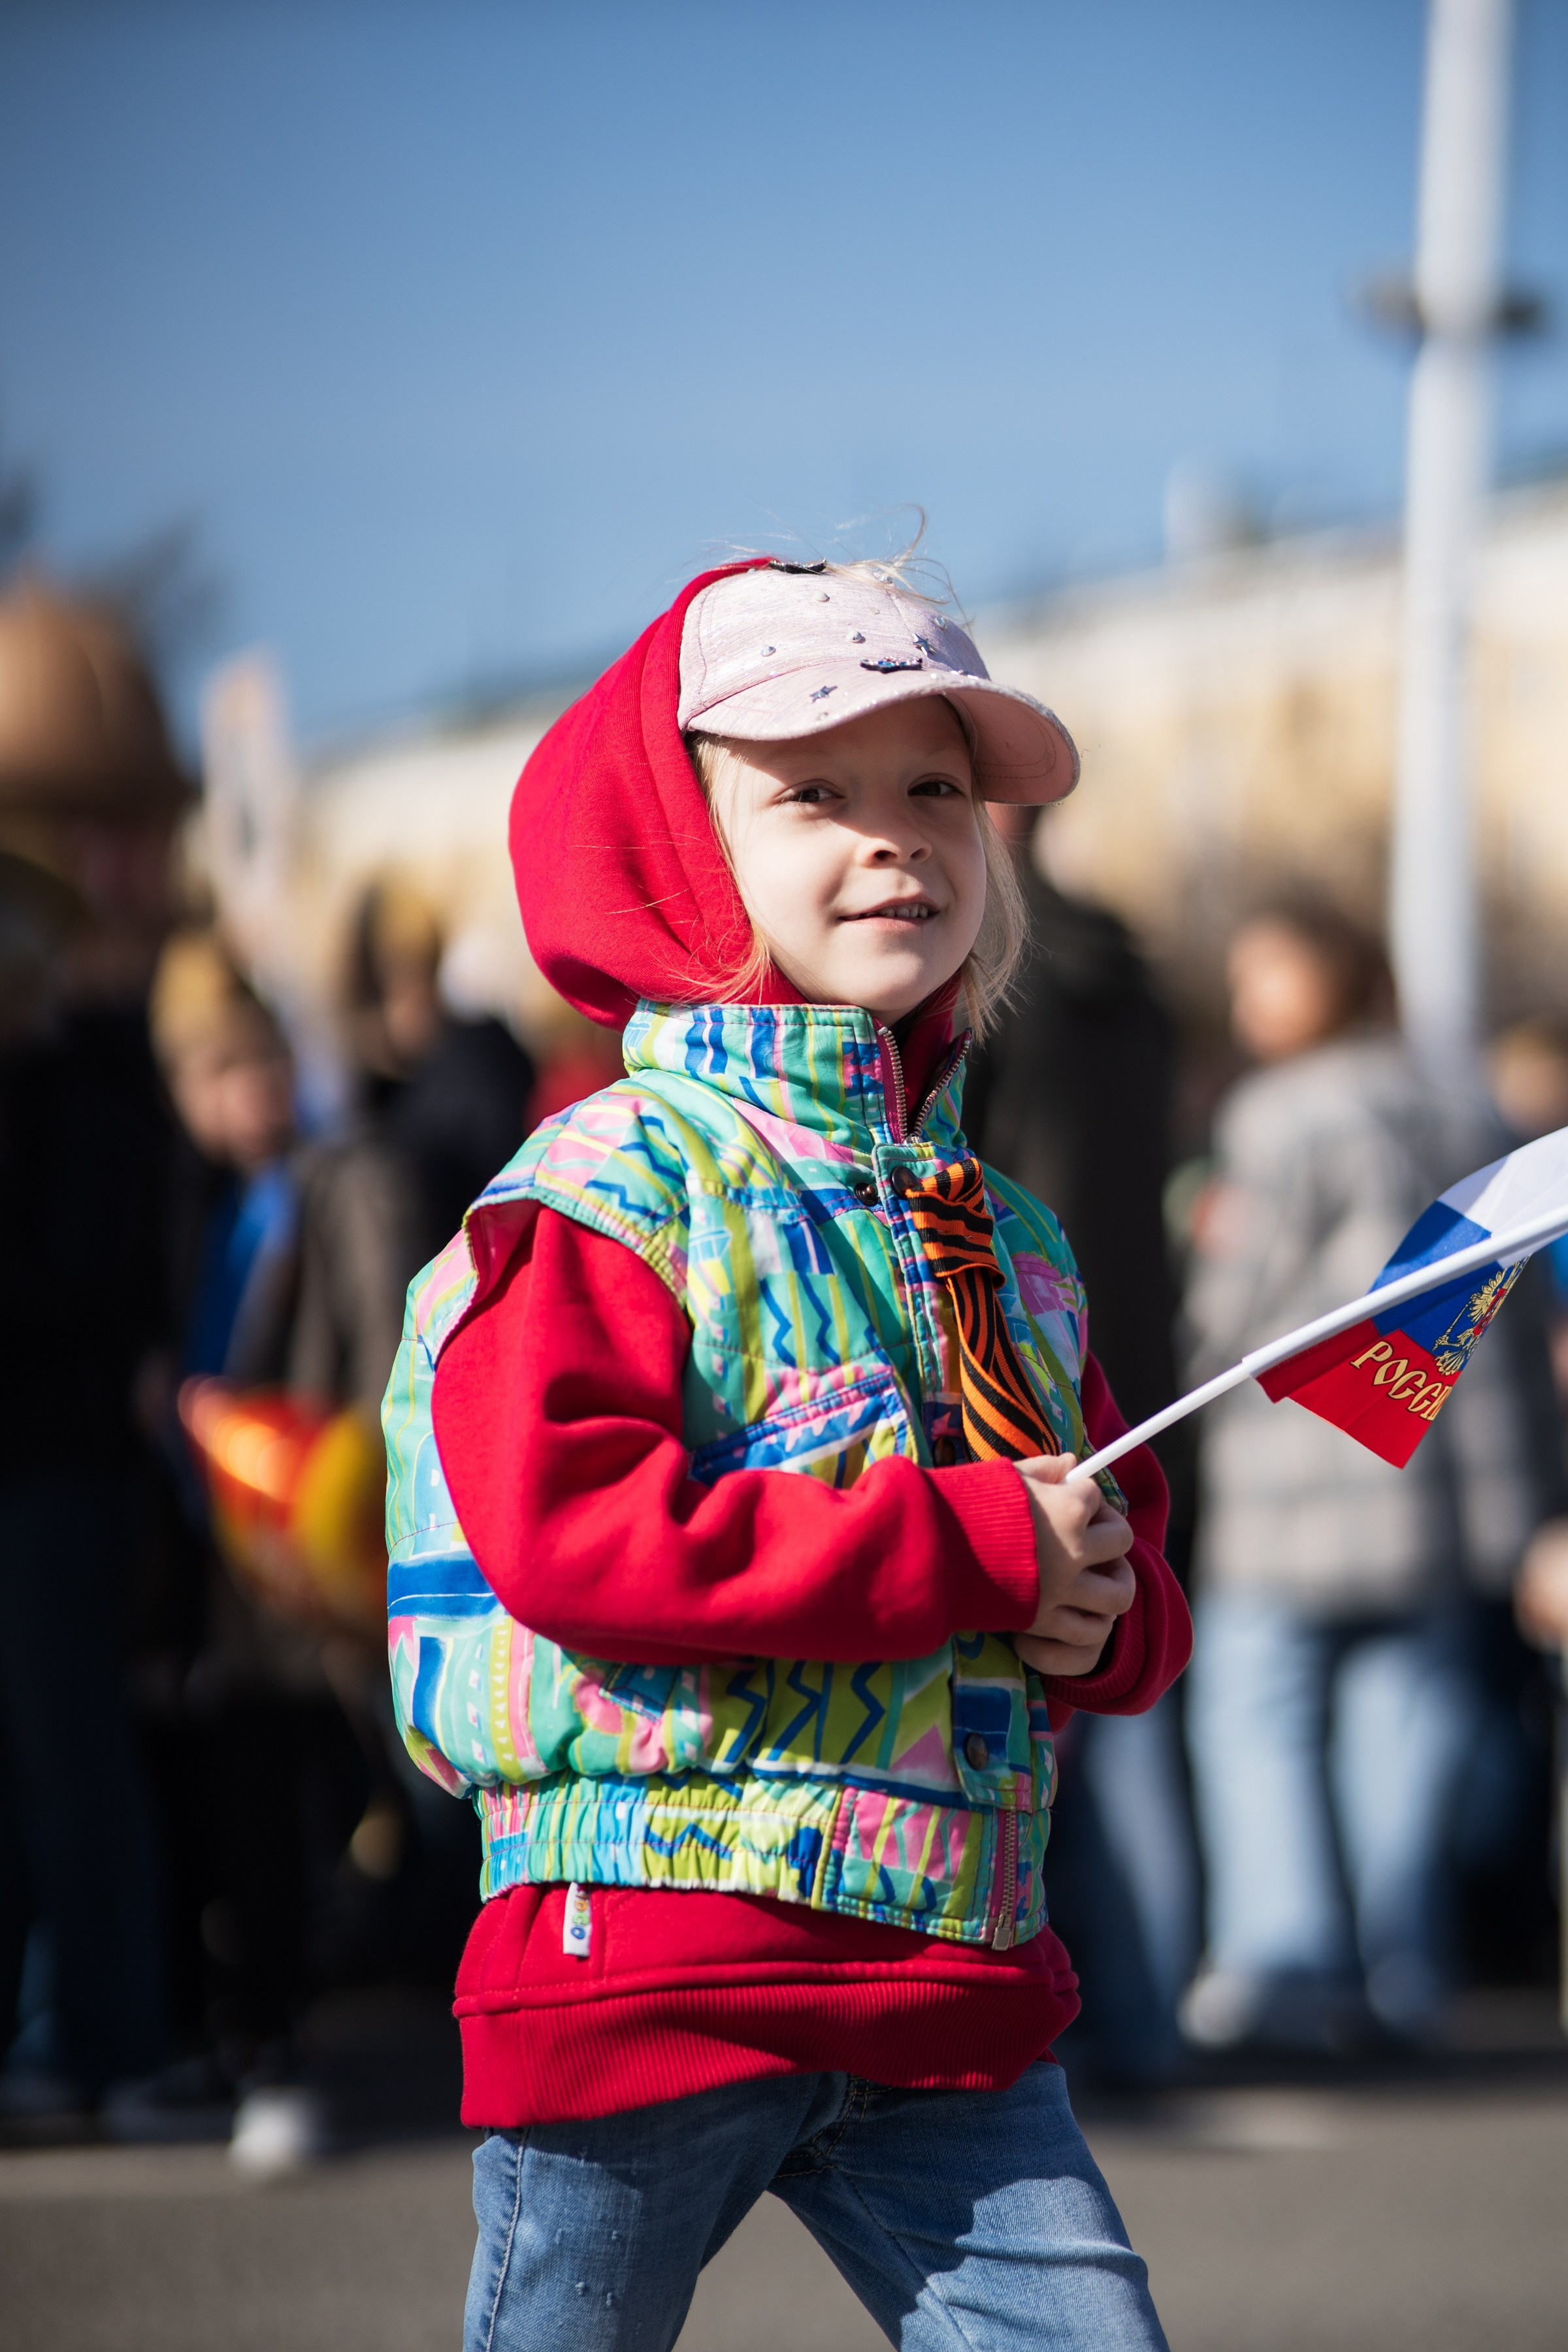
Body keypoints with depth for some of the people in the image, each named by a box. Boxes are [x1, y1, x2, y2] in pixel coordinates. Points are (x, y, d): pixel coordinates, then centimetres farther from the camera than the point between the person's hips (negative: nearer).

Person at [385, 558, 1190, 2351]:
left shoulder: (1003, 1237, 15)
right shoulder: (611, 1189, -6)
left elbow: (1127, 1556, 24)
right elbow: (571, 1528, -20)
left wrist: (1104, 1615, -3)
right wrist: (977, 1545, -18)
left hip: (951, 1974, 6)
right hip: (649, 1967, -5)